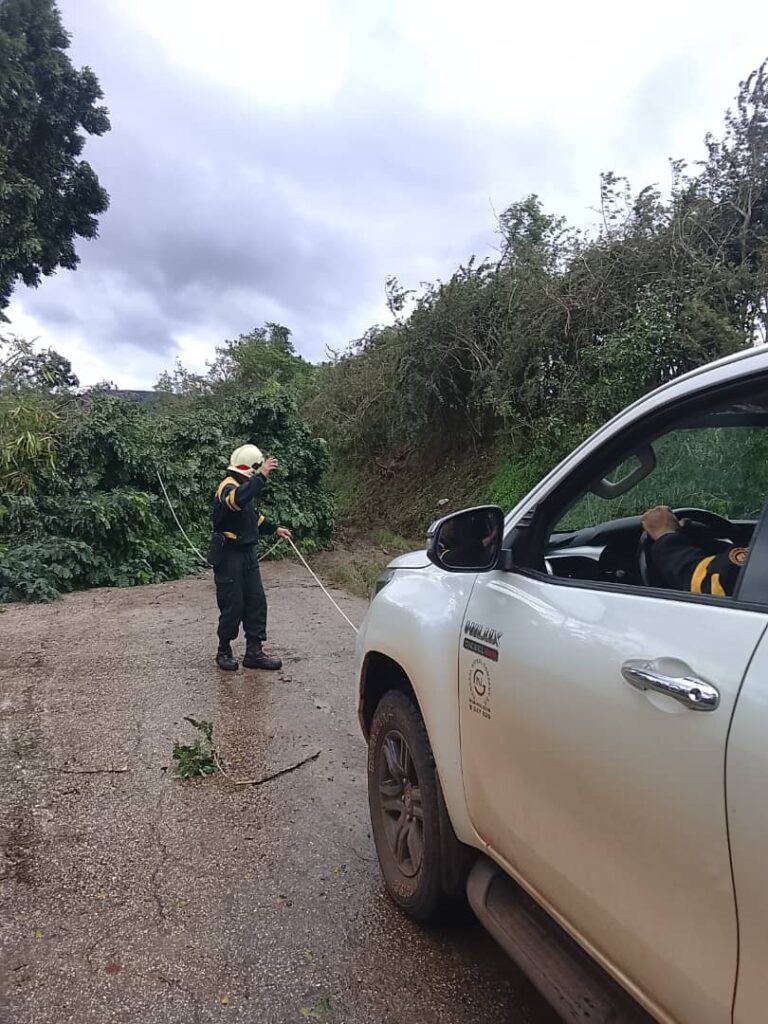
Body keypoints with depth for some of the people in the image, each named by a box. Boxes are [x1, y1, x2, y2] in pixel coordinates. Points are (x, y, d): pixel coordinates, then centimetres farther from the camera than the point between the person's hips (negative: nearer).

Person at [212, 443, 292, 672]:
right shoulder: (228, 487, -15)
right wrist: (261, 476, -40)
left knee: (256, 602, 7)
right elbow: (238, 499, -41)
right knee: (233, 606, -2)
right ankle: (224, 651, 17)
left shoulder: (245, 486, 16)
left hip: (247, 553, 10)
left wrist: (274, 529, 33)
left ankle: (254, 652, 14)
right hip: (229, 556, -9)